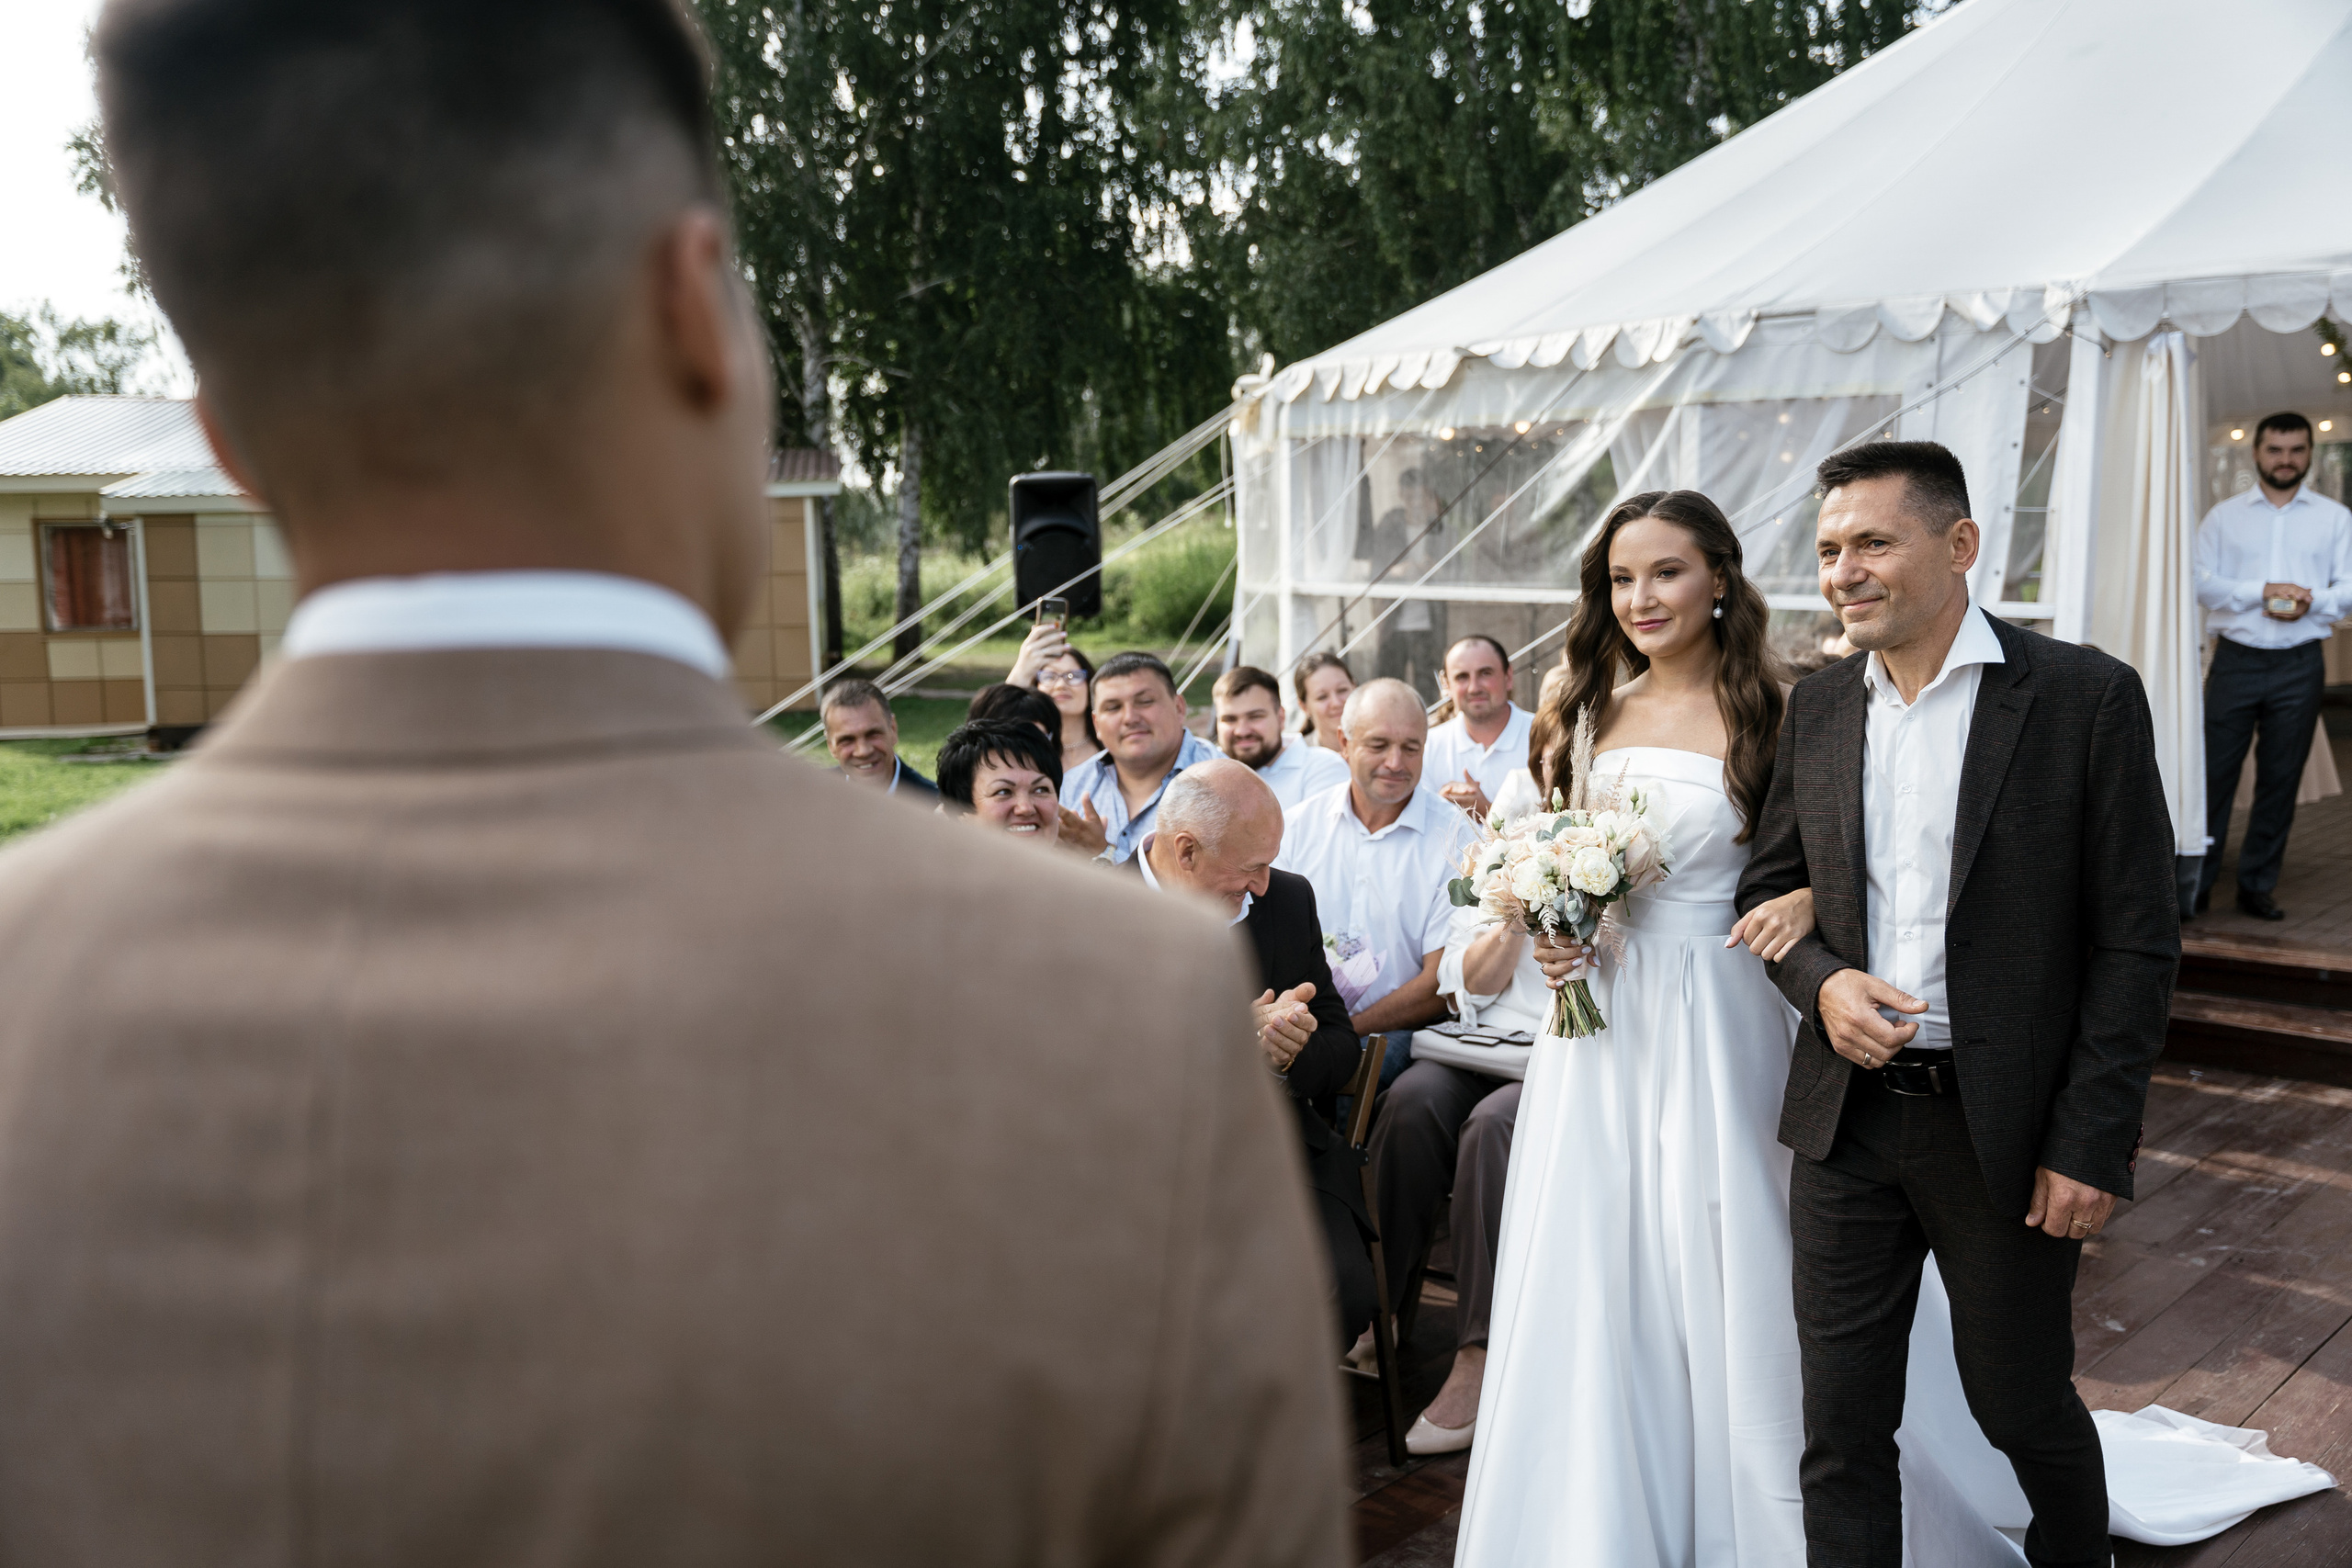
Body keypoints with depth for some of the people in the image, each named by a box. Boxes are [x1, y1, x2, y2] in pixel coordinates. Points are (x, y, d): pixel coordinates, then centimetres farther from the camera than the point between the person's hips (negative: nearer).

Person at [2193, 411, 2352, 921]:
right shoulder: (2224, 516, 8)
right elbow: (2200, 581, -2)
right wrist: (2262, 592, -14)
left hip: (2299, 665, 1)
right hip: (2236, 660, -1)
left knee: (2280, 779, 5)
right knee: (2214, 772, -4)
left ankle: (2257, 886, 15)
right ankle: (2196, 883, 4)